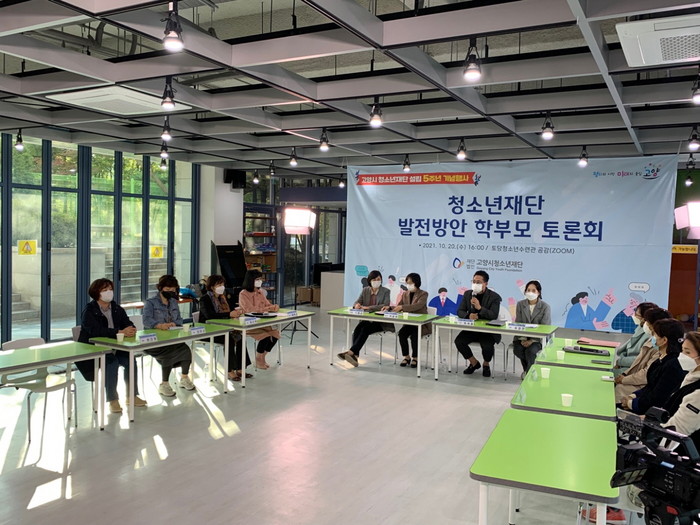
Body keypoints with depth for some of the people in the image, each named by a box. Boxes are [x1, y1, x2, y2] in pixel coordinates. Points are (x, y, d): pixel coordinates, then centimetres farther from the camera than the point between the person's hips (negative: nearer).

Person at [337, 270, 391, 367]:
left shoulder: (385, 291, -2)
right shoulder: (365, 290, 12)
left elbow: (386, 305, -16)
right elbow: (358, 302, 8)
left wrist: (368, 307, -24)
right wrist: (357, 305, -20)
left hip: (380, 322, -4)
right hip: (366, 319, 4)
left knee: (365, 330, -32)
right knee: (356, 330, -27)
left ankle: (351, 352, -36)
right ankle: (355, 356, -34)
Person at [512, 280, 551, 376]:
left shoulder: (545, 307, -4)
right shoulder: (520, 304, 6)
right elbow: (518, 323, 1)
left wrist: (532, 340, -19)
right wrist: (523, 339, -15)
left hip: (537, 338, -2)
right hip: (522, 336, 3)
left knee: (530, 351, -31)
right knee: (518, 350, -27)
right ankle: (528, 369, 1)